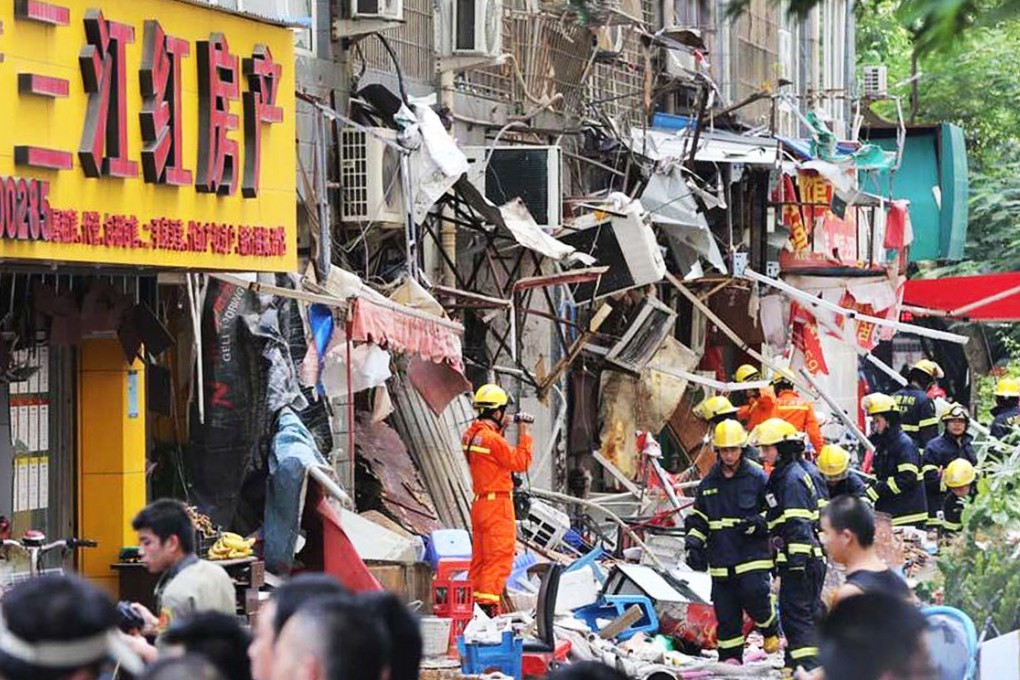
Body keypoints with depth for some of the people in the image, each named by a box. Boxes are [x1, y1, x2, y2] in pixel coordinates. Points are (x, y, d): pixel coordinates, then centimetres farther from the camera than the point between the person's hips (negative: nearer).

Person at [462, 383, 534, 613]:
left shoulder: (471, 435, 8)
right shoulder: (492, 439, -19)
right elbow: (521, 462, -13)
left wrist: (500, 429, 17)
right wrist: (524, 433, -6)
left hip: (480, 501, 9)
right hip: (497, 503, -9)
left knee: (480, 557, 14)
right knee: (500, 558, -6)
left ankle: (474, 601, 17)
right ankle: (488, 602, -12)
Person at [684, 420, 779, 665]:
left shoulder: (757, 478, -2)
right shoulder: (708, 484, 11)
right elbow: (698, 518, 18)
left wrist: (756, 525, -15)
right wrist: (693, 544, 4)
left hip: (752, 558, -4)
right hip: (721, 561, 4)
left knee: (755, 600, -15)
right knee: (726, 616, 5)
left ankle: (771, 631, 17)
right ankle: (729, 661, 12)